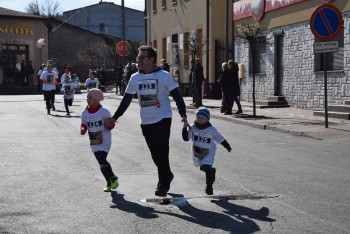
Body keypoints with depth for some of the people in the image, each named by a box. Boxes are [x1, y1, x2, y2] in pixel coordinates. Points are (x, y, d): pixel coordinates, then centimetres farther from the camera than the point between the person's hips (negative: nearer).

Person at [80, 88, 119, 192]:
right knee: (101, 162, 11)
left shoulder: (104, 112, -13)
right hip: (94, 143, 5)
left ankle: (113, 178, 7)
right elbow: (83, 124, 12)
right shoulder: (85, 113, 0)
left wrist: (110, 124, -29)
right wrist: (83, 129, -9)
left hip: (104, 141, -5)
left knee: (102, 161, -17)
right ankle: (110, 183, 27)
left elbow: (111, 126, -7)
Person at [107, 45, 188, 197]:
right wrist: (115, 117, 12)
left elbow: (176, 95, -7)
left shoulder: (164, 76, -6)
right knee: (155, 153, 10)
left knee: (161, 152, -10)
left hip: (163, 119, -4)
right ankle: (167, 175, 31)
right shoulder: (135, 78, 5)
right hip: (146, 122, 4)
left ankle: (163, 183, -2)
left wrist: (183, 114, -17)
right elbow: (126, 99, 12)